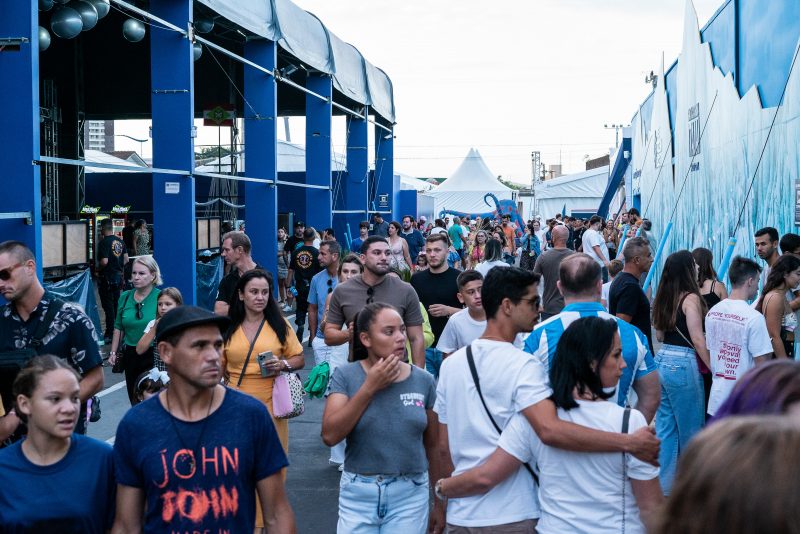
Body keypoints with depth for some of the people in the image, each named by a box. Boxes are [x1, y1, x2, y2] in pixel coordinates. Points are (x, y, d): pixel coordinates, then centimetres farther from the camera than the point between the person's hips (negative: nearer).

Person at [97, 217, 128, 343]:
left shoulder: (104, 242, -17)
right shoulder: (120, 241, 6)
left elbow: (104, 261, -24)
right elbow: (126, 259, 8)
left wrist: (98, 269, -7)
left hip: (106, 278, -7)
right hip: (118, 277, 7)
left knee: (108, 306, -2)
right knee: (116, 304, 16)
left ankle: (110, 334, 0)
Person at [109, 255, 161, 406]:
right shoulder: (125, 297, 6)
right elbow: (118, 328, 15)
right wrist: (113, 352, 13)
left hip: (153, 356, -5)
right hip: (130, 355, 5)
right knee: (134, 399, 13)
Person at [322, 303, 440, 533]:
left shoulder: (423, 381, -1)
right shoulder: (345, 376, -5)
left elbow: (432, 446, 5)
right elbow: (330, 435, -15)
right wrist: (369, 388, -17)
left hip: (410, 494, 1)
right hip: (358, 493, -1)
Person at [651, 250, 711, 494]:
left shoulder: (663, 298, 9)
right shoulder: (691, 298, -13)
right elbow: (698, 340, -16)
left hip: (662, 360, 7)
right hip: (683, 364, -7)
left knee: (664, 426, 11)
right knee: (690, 428, 8)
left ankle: (663, 483, 15)